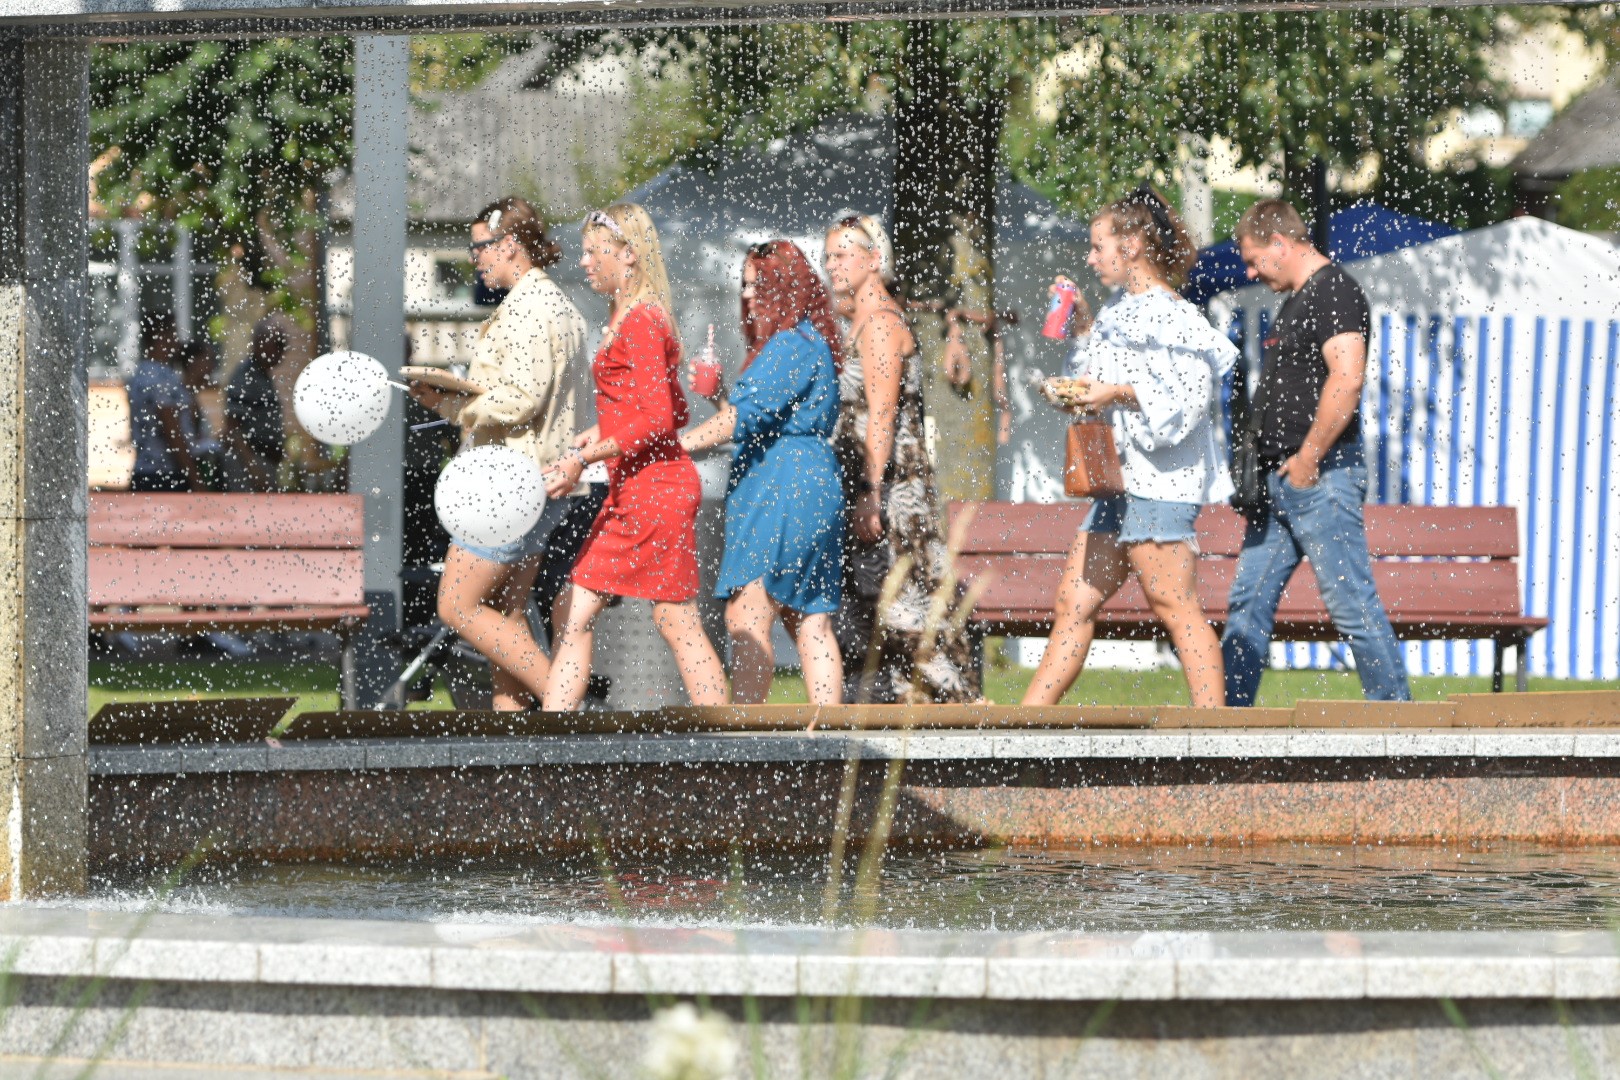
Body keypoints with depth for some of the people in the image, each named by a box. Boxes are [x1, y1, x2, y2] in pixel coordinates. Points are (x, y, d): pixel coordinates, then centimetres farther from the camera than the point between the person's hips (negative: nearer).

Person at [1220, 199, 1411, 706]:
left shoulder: (1334, 292, -12)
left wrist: (1307, 458, -21)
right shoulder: (1297, 298, 19)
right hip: (1280, 480, 10)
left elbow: (1346, 380, -24)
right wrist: (1260, 464, 17)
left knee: (1351, 602, -8)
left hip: (1320, 477, -10)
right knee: (1248, 602, 9)